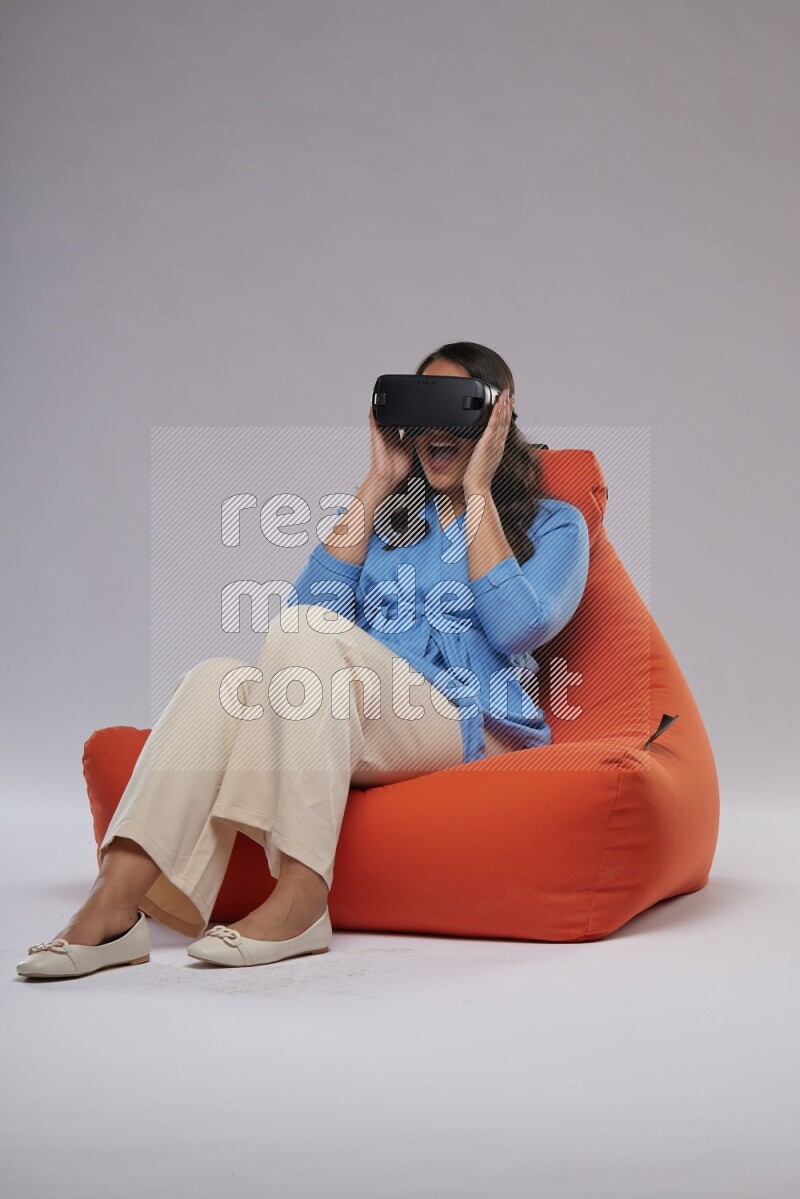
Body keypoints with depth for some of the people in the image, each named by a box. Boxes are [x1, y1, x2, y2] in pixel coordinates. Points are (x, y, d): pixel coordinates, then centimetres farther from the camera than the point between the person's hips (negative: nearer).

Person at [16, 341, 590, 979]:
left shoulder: (552, 523, 15)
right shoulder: (387, 512, 26)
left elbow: (515, 627, -7)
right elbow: (315, 599, 8)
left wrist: (478, 491, -1)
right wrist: (377, 484, 9)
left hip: (467, 729, -4)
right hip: (356, 725, 4)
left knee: (307, 632, -31)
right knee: (218, 677, -26)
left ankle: (300, 900, -37)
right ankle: (114, 904, -38)